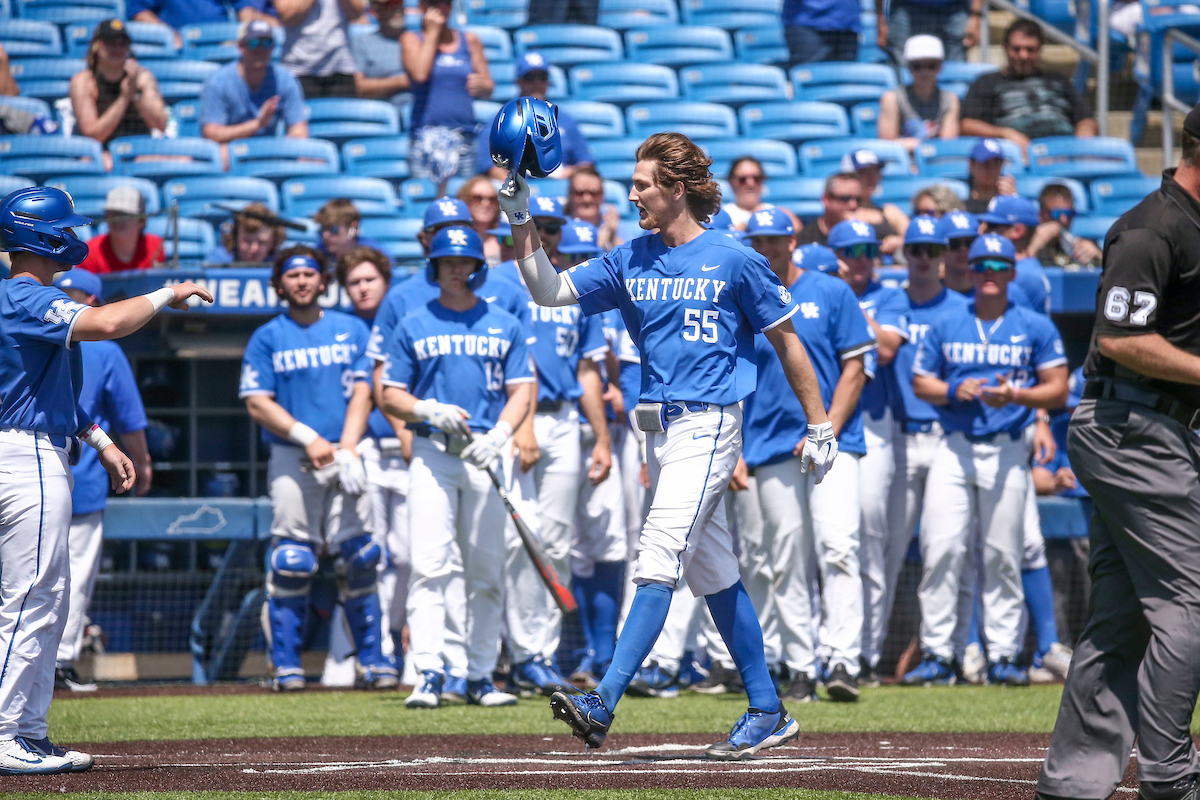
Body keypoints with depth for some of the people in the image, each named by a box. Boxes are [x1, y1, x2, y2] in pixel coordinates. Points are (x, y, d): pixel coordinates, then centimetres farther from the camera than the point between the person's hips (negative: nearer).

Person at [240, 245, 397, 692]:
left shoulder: (353, 331, 13)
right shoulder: (266, 339, 8)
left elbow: (362, 391, 6)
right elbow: (257, 403, 0)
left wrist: (346, 448, -7)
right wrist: (307, 437, -11)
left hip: (343, 456, 1)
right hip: (291, 458, -1)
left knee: (358, 561, -3)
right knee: (291, 563, -7)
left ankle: (374, 660, 3)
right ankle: (286, 664, -2)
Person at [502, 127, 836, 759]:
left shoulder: (734, 262, -5)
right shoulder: (630, 262, 10)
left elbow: (785, 340, 1)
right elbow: (549, 291, 6)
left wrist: (820, 426, 2)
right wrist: (520, 221, -6)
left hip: (708, 426, -7)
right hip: (659, 430, 7)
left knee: (659, 558, -17)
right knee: (713, 575, 11)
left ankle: (603, 704, -27)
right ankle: (767, 713, 19)